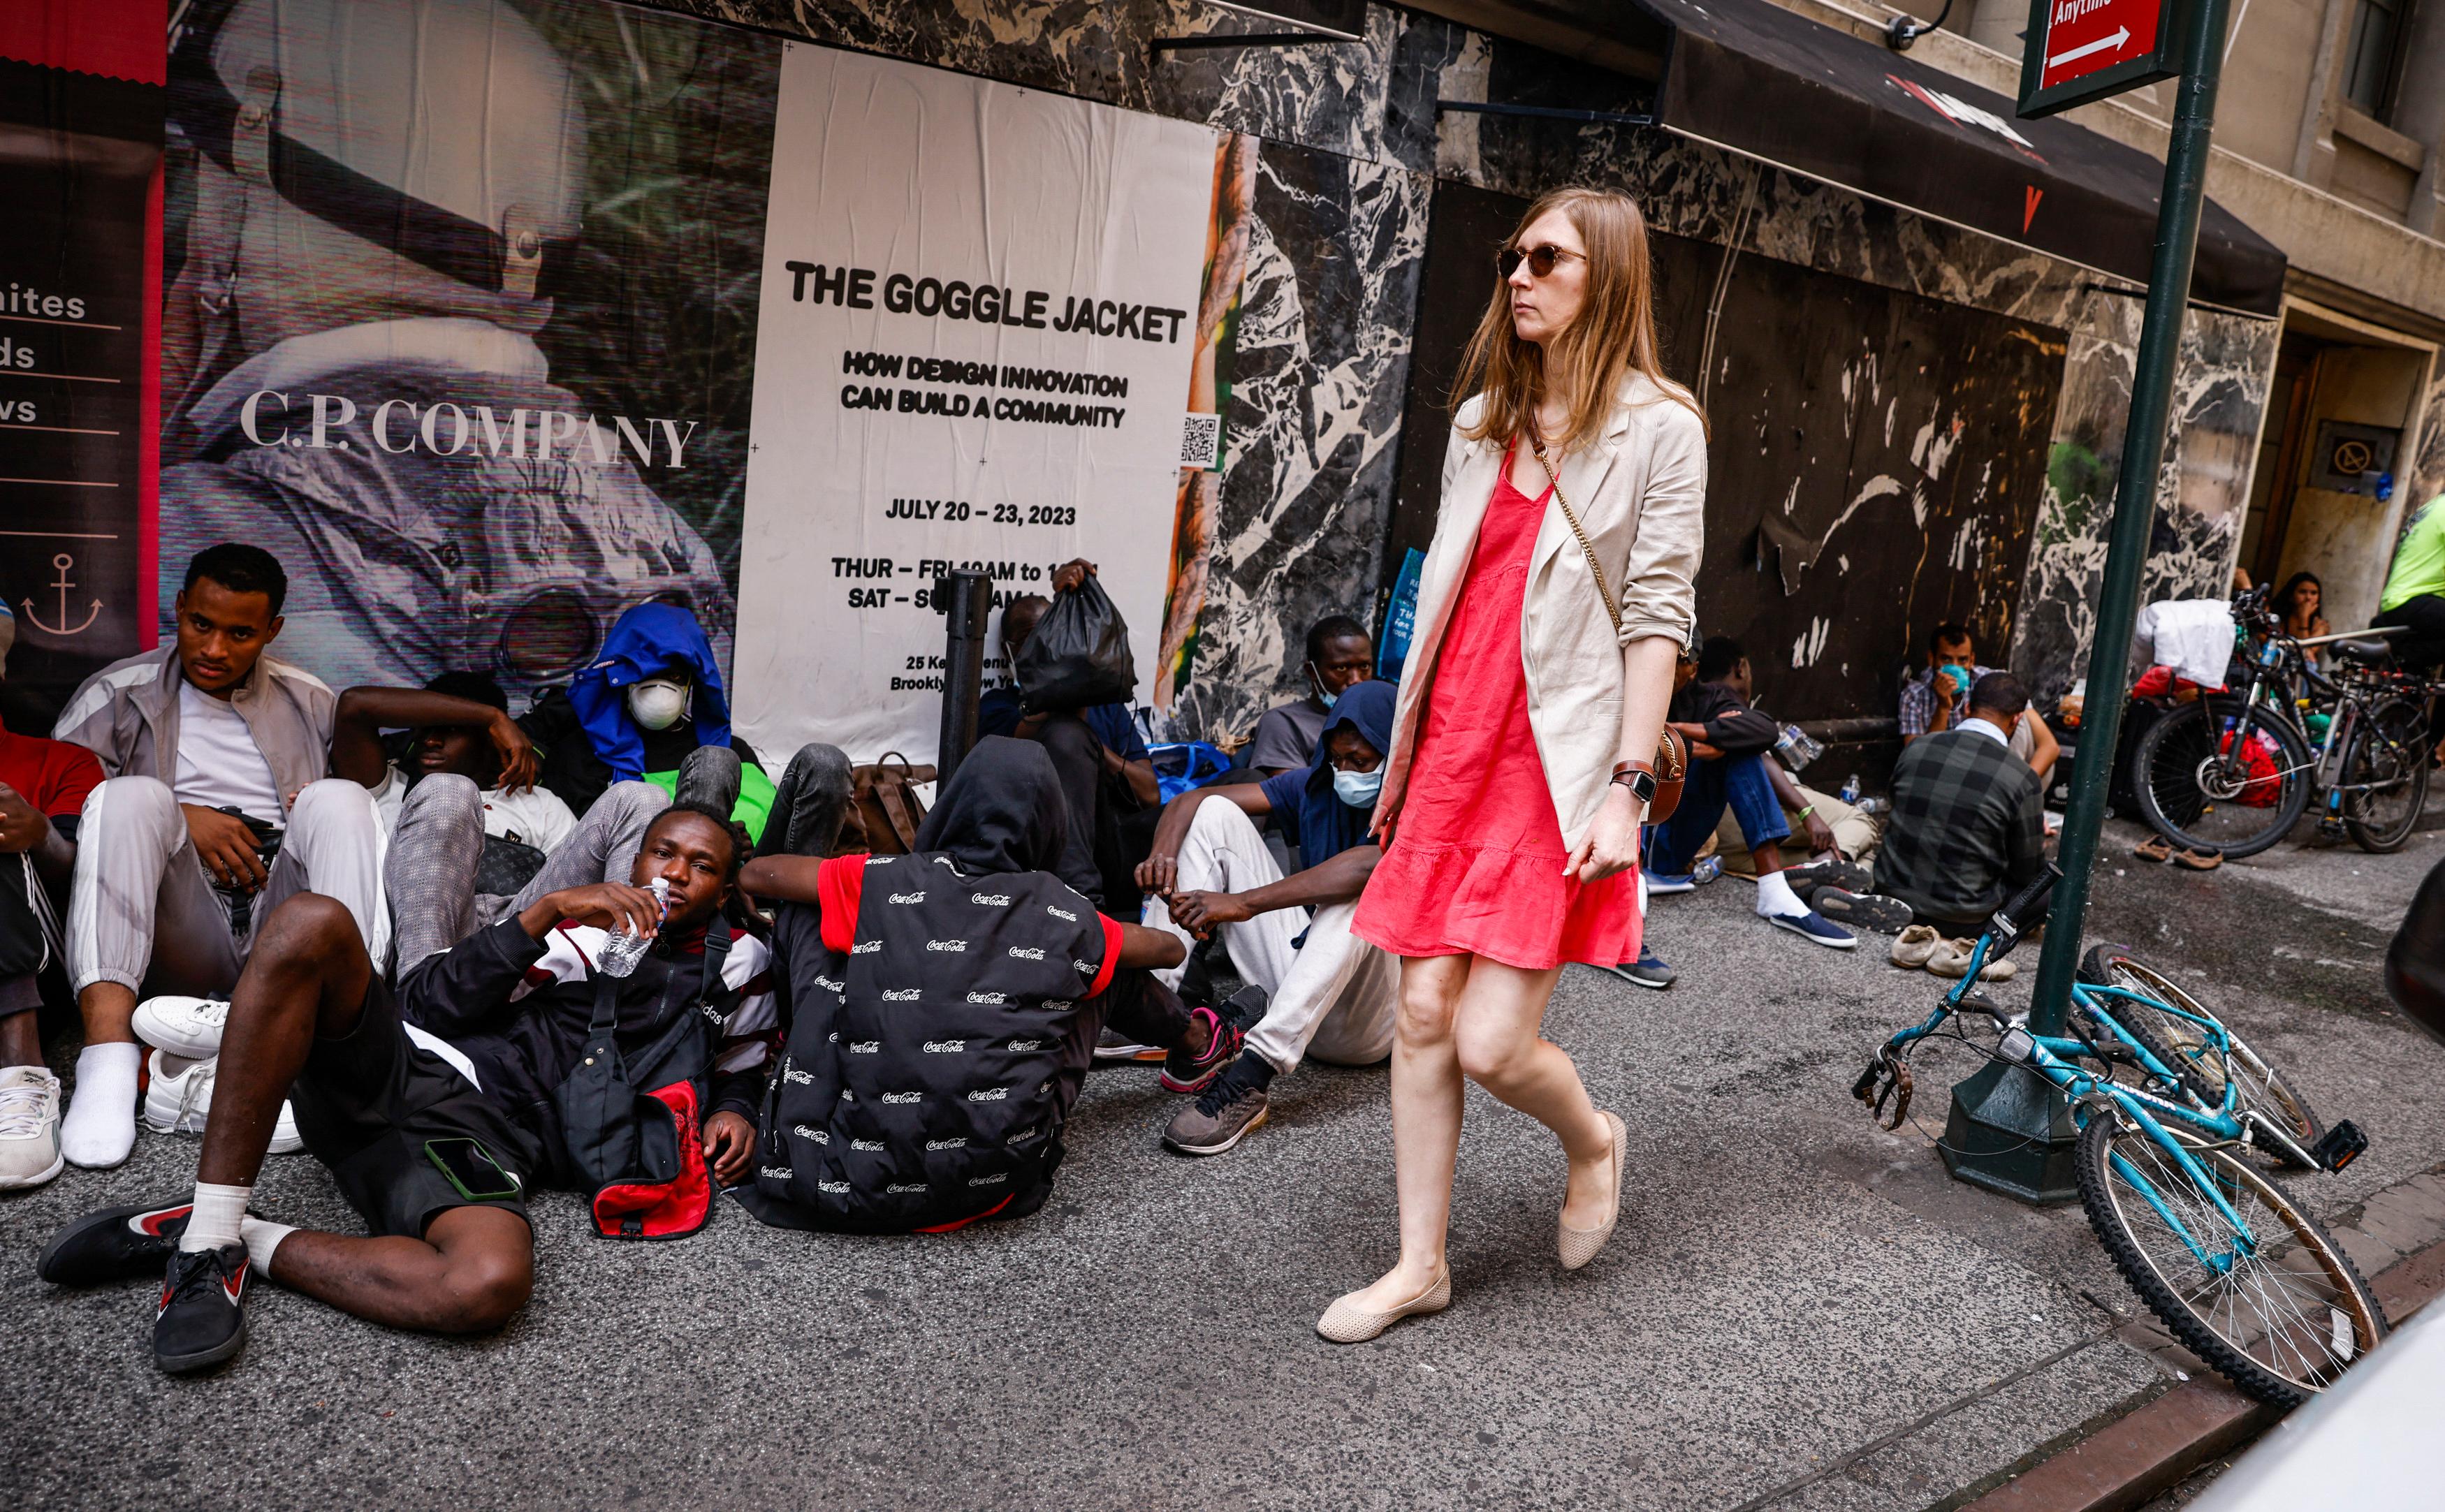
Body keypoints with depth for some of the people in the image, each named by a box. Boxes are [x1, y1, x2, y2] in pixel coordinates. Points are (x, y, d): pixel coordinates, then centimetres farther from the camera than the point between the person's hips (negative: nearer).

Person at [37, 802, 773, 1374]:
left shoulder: (733, 967, 21)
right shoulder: (585, 925, 19)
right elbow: (434, 1002, 8)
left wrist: (732, 1111, 9)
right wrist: (545, 913, -5)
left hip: (479, 1135, -2)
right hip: (405, 1059, 2)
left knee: (493, 1285, -39)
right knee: (310, 922, -29)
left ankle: (247, 1244, -14)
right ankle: (211, 1227, -24)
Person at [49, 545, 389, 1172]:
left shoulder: (310, 702, 21)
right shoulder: (119, 694, 15)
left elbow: (362, 809, 23)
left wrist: (324, 813, -1)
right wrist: (179, 820, -10)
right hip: (179, 943, -1)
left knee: (340, 797, -24)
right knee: (133, 795, -26)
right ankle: (109, 1048, -42)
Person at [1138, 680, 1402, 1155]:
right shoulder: (1316, 786, 6)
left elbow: (1371, 865, -37)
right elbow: (1192, 799, 2)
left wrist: (1241, 904, -40)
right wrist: (1163, 855, -21)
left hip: (1367, 1017, -6)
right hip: (1296, 981, 6)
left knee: (1357, 894, -37)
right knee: (1215, 814, -2)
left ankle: (1252, 1077, -45)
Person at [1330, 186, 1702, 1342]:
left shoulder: (1659, 427, -3)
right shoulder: (1482, 421, 14)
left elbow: (1657, 615, -8)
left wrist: (1629, 789, -14)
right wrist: (1404, 748, 18)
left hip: (1557, 763, -5)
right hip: (1455, 748, 6)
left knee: (1491, 1043, -7)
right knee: (1423, 1013, 5)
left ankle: (1594, 1143, 28)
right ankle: (1420, 1263, 20)